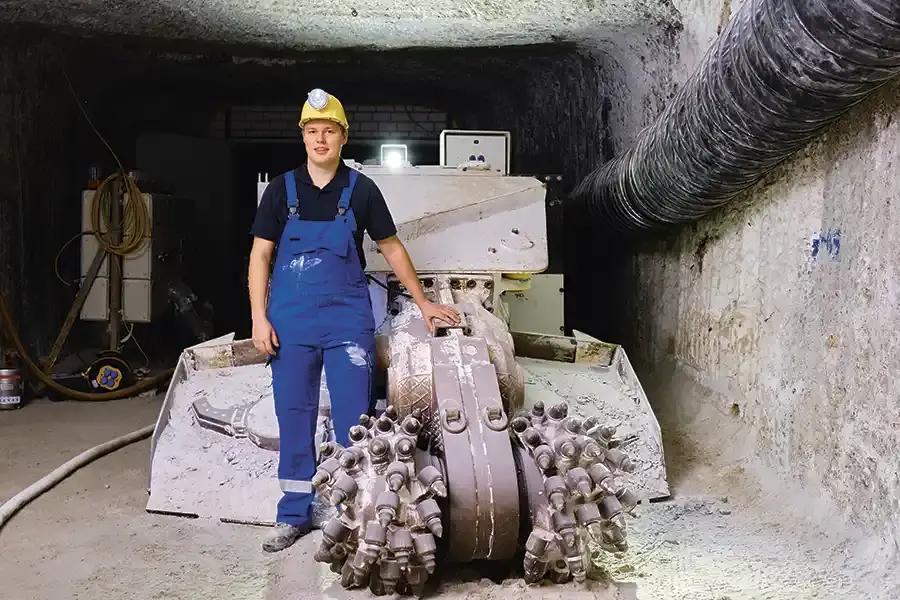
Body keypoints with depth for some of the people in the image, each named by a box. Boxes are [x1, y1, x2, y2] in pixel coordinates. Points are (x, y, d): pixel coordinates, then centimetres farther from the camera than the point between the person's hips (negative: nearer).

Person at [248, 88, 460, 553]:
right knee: (294, 418, 8)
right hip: (290, 321, 1)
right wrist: (259, 318, -4)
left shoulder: (360, 190, 2)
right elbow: (260, 255, 5)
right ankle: (294, 515, 20)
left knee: (354, 420, 0)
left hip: (348, 319, -1)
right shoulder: (282, 189, 4)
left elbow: (391, 248, 11)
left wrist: (423, 302, 13)